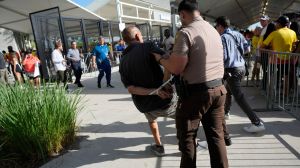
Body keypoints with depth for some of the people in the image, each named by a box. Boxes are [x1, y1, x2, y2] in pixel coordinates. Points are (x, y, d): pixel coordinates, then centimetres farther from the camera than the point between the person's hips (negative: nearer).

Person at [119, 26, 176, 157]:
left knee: (151, 119, 38)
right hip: (165, 101, -4)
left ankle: (158, 146, 41)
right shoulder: (147, 47, -8)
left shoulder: (123, 62, 5)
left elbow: (130, 88, -9)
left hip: (144, 105, 4)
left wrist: (154, 91, -17)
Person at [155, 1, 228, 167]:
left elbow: (176, 68, -18)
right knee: (216, 135, 16)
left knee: (186, 137, 11)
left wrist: (160, 58, 0)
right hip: (218, 89, 8)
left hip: (195, 92, -7)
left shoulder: (185, 32, -13)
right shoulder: (214, 30, 13)